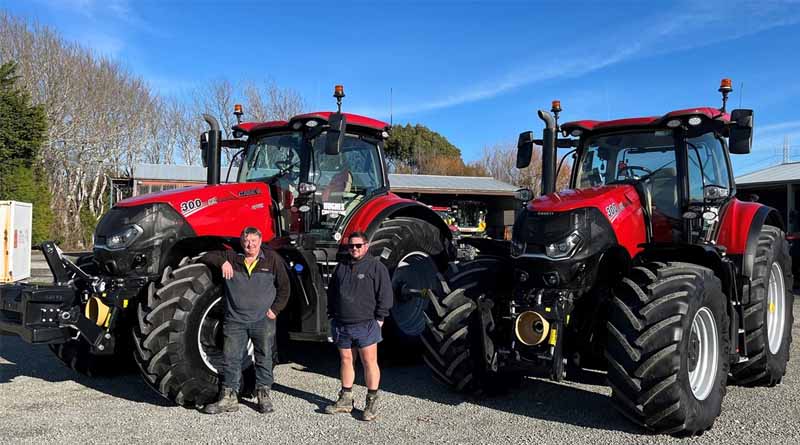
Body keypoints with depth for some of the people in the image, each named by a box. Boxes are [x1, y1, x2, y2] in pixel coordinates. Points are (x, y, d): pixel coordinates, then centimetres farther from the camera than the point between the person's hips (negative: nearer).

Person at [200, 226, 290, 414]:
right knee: (231, 359, 3)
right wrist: (222, 262, -11)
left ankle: (264, 396, 18)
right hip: (235, 320, 1)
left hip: (263, 321, -1)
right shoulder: (231, 258, 5)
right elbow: (207, 257, 6)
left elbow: (284, 287, 6)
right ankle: (228, 398, 11)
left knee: (264, 358, 7)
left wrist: (275, 309, -2)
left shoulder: (272, 259, 2)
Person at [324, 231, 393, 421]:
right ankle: (345, 400, 23)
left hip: (365, 324, -5)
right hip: (341, 325, 5)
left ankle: (372, 402, 7)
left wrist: (379, 319, -9)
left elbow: (385, 294, -6)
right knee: (345, 360, 12)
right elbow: (331, 292, 21)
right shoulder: (341, 267, 13)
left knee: (369, 362, -2)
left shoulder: (376, 267, -4)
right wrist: (332, 315, 14)